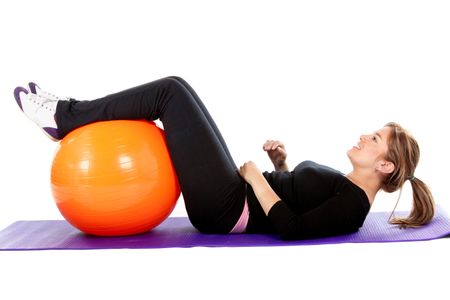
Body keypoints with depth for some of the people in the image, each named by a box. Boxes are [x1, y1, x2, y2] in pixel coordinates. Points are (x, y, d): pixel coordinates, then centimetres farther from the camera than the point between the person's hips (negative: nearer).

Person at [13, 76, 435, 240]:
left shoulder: (353, 205, -12)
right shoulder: (343, 186, 15)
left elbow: (290, 228, -23)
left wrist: (256, 177, -14)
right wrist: (281, 164, 10)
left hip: (224, 210, -9)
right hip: (232, 199, 9)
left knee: (172, 90, -12)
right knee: (173, 94, 8)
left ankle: (67, 117, -1)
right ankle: (74, 116, 12)